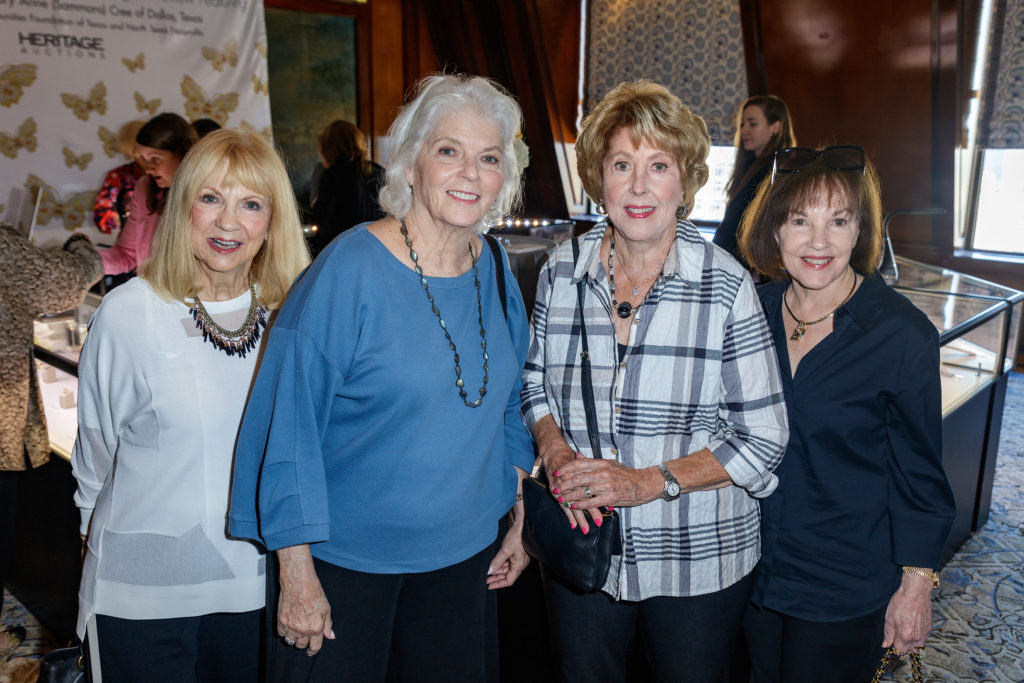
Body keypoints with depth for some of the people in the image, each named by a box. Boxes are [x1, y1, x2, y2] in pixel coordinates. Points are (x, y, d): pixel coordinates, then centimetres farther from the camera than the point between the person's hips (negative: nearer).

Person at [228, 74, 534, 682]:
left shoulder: (494, 270, -1)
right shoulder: (349, 271, -18)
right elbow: (290, 427, -16)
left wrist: (519, 519, 11)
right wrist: (297, 574, -15)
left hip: (464, 553, 5)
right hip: (345, 558, -5)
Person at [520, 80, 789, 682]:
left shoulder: (727, 286, -15)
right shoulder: (563, 271, -5)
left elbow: (762, 439, -12)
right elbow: (535, 382, 9)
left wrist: (648, 482, -21)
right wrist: (556, 452, -11)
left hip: (698, 562, -2)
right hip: (581, 552, 3)